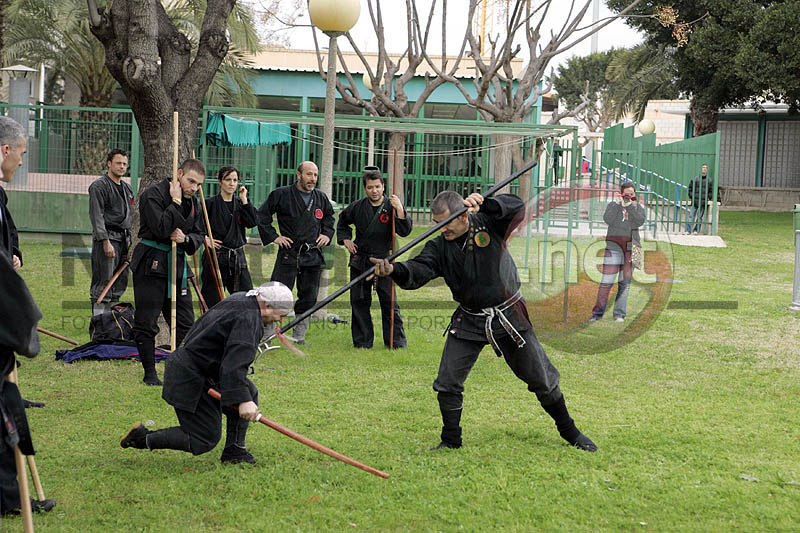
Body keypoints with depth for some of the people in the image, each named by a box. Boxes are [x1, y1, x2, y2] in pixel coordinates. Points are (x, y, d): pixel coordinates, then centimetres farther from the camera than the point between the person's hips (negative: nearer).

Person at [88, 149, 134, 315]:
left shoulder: (127, 188, 19)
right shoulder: (99, 186, -6)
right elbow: (97, 216, -13)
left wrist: (130, 242, 17)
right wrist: (106, 242, -20)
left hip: (124, 239, 8)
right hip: (107, 238, -8)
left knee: (120, 283, 8)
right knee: (103, 283, -9)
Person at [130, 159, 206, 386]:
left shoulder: (194, 203, 11)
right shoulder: (153, 195, -11)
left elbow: (199, 235, 12)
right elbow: (161, 228, -22)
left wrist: (186, 239, -9)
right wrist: (176, 203, -18)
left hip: (178, 266, 7)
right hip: (151, 265, -6)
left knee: (185, 323, 8)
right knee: (146, 323, -2)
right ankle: (150, 373, 8)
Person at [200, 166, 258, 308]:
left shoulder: (240, 203, 11)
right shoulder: (210, 204, -3)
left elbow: (252, 222, -4)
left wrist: (244, 200, -5)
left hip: (238, 257, 5)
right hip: (216, 257, -5)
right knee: (212, 301, -1)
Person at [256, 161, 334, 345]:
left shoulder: (321, 197, 10)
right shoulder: (282, 195, -4)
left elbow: (329, 216, 29)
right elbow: (262, 215, 1)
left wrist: (327, 234, 13)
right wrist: (273, 237, -5)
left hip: (313, 255, 4)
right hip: (288, 253, -4)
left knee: (308, 298, 6)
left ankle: (299, 335, 18)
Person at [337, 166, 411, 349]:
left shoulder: (391, 206, -6)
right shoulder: (357, 207, 3)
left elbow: (404, 231, -16)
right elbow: (342, 221, 23)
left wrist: (399, 209, -28)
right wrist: (345, 239, 9)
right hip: (359, 261, 3)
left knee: (389, 302, -4)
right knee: (359, 302, 6)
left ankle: (396, 342, 4)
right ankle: (362, 342, 16)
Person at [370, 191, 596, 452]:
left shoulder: (488, 224, -11)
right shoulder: (439, 246, -7)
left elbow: (517, 209, -27)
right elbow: (418, 270, -23)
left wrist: (484, 203, -44)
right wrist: (393, 269, -45)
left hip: (509, 317, -2)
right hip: (468, 322, 2)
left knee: (542, 380, 6)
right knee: (447, 383, -3)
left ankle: (569, 431, 26)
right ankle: (451, 440, 17)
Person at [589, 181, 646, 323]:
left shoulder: (638, 206, 11)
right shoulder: (613, 205, 7)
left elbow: (640, 221, -7)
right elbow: (607, 219, -11)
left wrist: (630, 206, -11)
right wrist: (617, 204, -12)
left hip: (631, 246, 2)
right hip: (614, 245, -2)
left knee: (625, 281, 2)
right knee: (607, 280, -8)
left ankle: (619, 314, 8)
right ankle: (598, 312, -2)